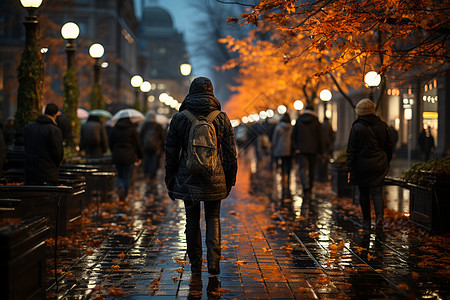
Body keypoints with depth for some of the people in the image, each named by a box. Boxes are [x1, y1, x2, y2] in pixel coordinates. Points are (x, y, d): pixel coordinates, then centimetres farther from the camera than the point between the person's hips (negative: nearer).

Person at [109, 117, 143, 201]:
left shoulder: (115, 129, 4)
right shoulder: (132, 129, -6)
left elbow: (111, 144, 11)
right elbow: (137, 144, -3)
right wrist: (139, 157, 6)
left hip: (117, 156, 3)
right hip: (129, 156, -3)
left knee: (120, 176, 15)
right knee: (127, 177, 6)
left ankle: (120, 187, -14)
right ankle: (124, 196, 3)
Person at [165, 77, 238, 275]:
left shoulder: (179, 119, -1)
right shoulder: (221, 118, -1)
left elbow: (171, 154, 2)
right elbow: (230, 152, 2)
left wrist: (170, 183, 9)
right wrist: (230, 180, 12)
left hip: (188, 180, 0)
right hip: (214, 178, 0)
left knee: (192, 220, 11)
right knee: (213, 219, 11)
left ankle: (195, 265, 16)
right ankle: (213, 260, -5)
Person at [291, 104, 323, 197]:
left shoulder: (298, 121, 3)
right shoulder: (315, 121, 0)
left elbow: (293, 136, 1)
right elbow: (319, 138, 1)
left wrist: (295, 148, 2)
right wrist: (319, 151, 6)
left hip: (301, 150, -1)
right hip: (313, 150, 1)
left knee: (303, 168, -7)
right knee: (311, 170, 11)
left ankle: (306, 186, -31)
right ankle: (309, 190, 17)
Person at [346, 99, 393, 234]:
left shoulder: (356, 127, -7)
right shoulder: (383, 126, 3)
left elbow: (351, 150, -7)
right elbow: (389, 147, 10)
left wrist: (349, 168, -3)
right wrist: (386, 163, 21)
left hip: (361, 166, -2)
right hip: (379, 166, 2)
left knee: (363, 193, 11)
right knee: (377, 192, 2)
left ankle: (366, 221, 18)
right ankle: (379, 216, -21)